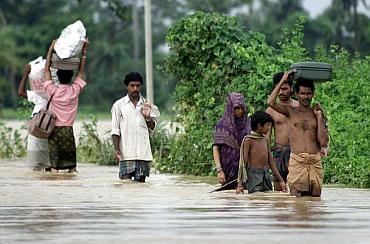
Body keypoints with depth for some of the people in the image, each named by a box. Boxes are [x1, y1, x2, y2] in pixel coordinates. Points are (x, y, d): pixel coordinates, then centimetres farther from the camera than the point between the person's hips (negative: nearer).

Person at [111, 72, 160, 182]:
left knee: (141, 180, 1)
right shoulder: (119, 105, 4)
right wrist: (116, 149, -8)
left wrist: (147, 117, -7)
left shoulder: (147, 106, 12)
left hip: (143, 152, 3)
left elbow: (152, 129, 13)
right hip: (126, 152, -3)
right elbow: (115, 130, 2)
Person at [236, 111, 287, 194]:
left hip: (266, 175, 7)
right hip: (253, 175, -6)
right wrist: (240, 184, -12)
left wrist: (280, 180, 16)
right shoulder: (248, 140, -5)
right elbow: (243, 161, -7)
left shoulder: (265, 140, 13)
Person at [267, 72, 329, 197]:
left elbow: (324, 142, 4)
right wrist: (282, 81, 0)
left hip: (315, 162, 2)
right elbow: (271, 102, -9)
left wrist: (319, 117, 4)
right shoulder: (290, 112, 10)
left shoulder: (317, 113, 13)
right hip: (297, 161, -2)